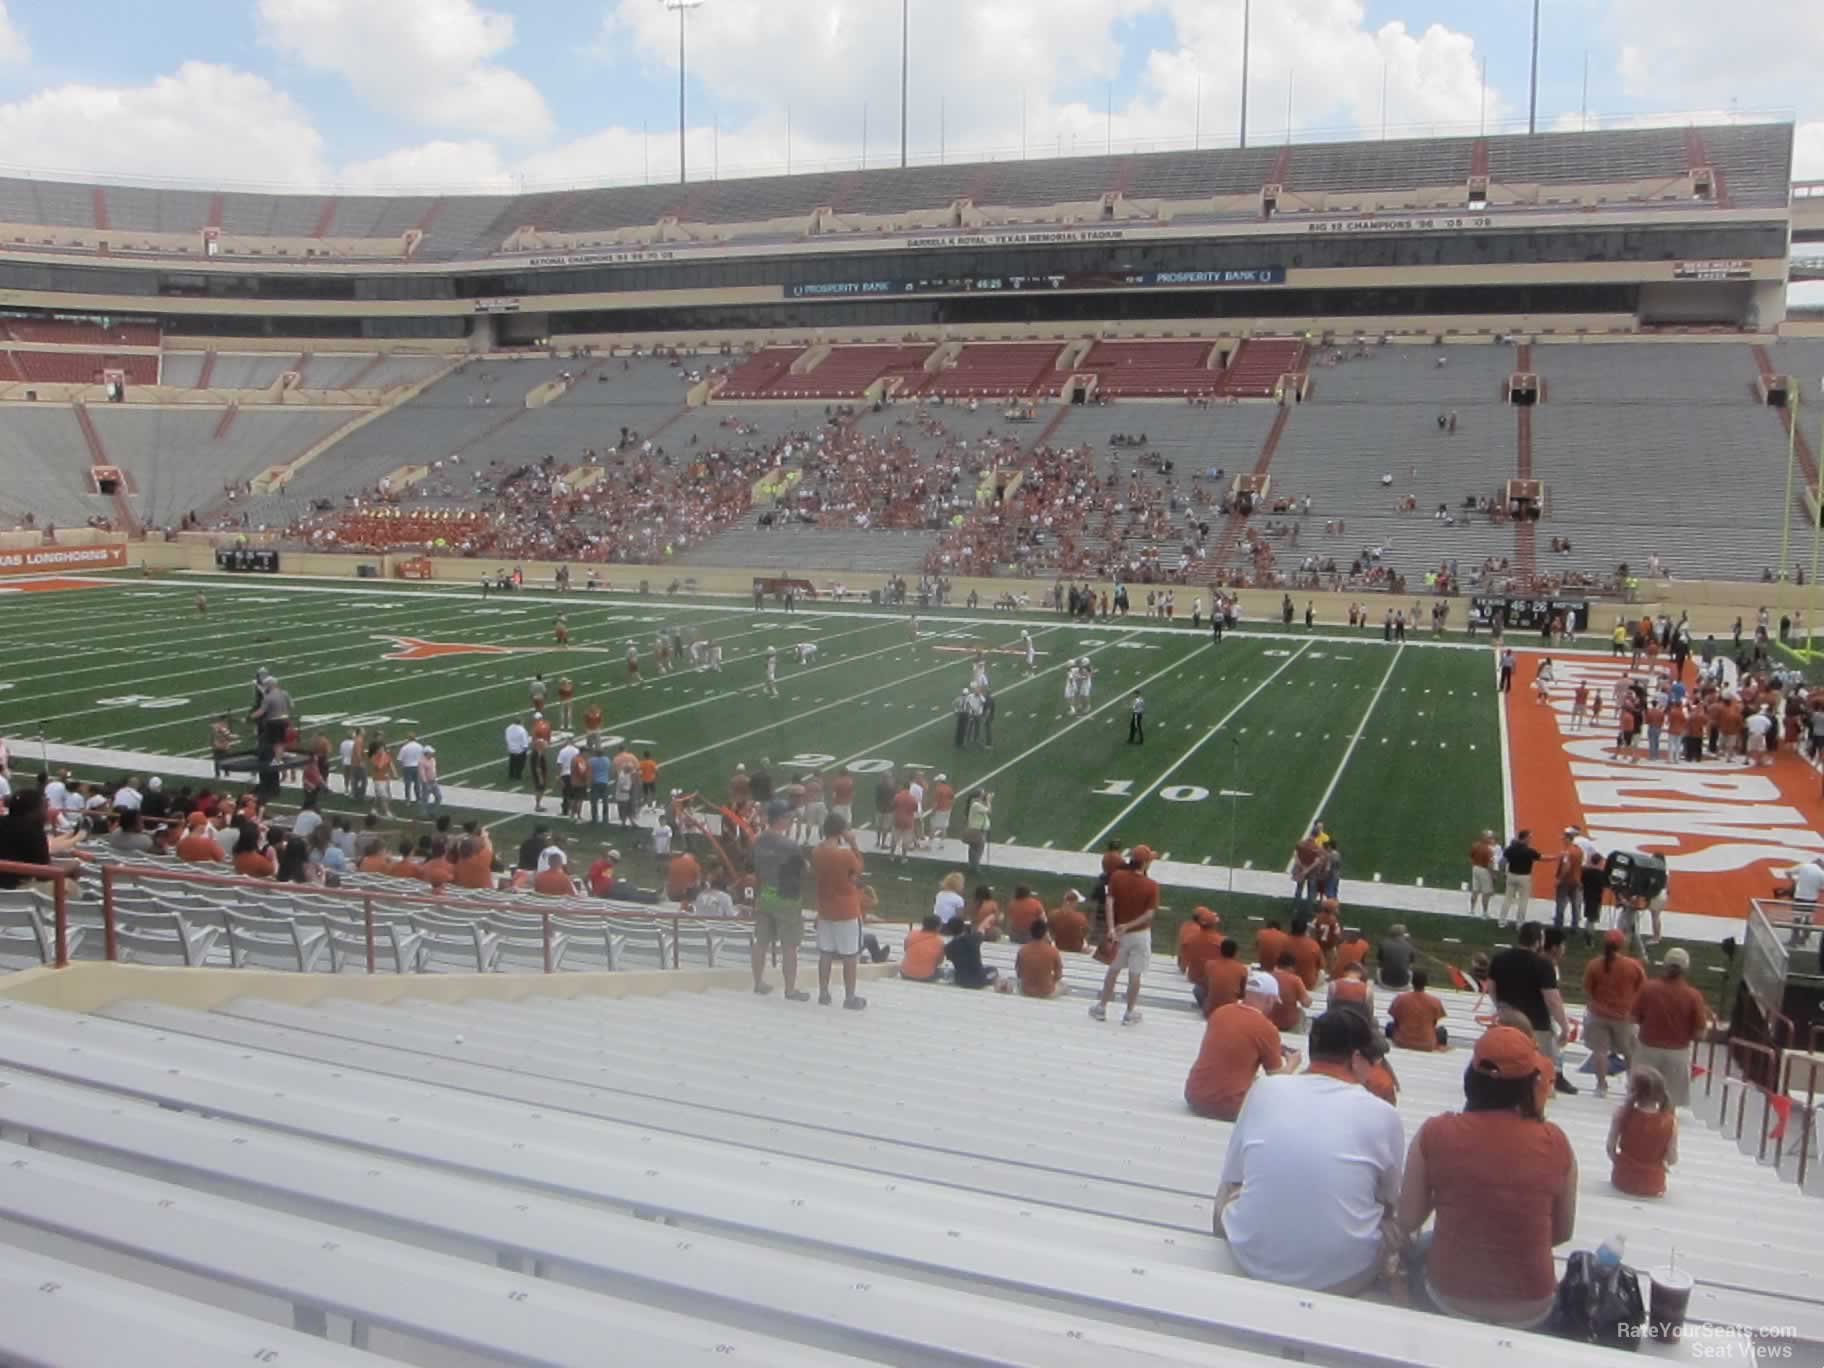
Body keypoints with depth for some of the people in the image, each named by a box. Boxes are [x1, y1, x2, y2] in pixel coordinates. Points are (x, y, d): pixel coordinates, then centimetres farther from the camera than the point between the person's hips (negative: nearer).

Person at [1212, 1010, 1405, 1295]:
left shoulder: (1264, 1089, -2)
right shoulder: (1382, 1114, -6)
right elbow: (1391, 1199, 10)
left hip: (1253, 1262, 1)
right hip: (1344, 1276, -1)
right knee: (1398, 1218, 27)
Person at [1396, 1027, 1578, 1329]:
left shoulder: (1435, 1134, -15)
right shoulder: (1555, 1143, -12)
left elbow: (1407, 1221, -6)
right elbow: (1563, 1233, 2)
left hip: (1449, 1298, -1)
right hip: (1530, 1309, 1)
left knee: (1416, 1253, 34)